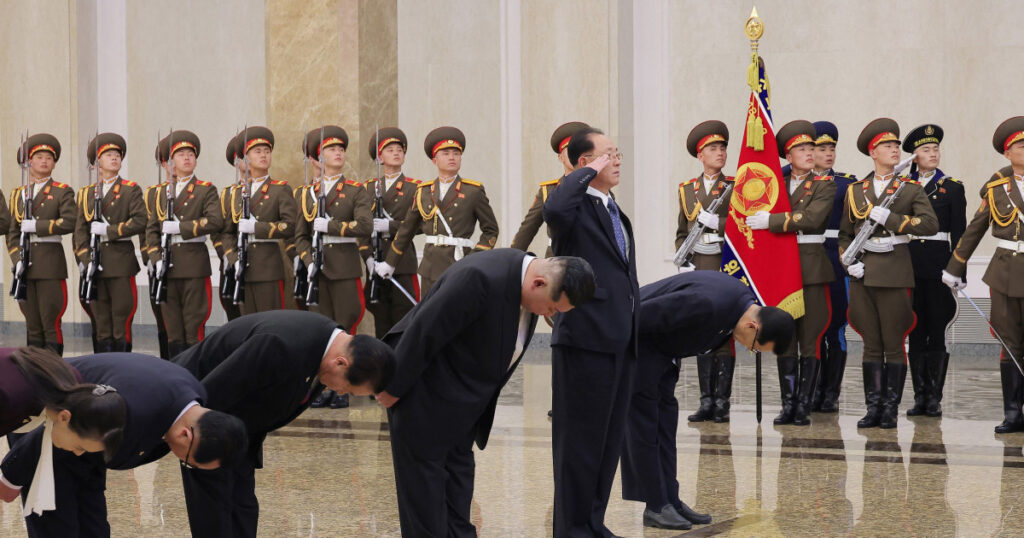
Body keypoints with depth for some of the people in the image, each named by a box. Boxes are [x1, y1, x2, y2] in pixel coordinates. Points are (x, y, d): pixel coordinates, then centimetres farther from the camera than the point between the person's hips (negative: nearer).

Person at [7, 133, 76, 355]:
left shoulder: (62, 192, 4)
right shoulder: (18, 194, 16)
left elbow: (69, 222, -12)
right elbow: (12, 231, 10)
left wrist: (36, 226, -14)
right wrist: (17, 259, -5)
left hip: (50, 260, -4)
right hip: (25, 262, 4)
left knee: (51, 320, -7)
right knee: (32, 324, 6)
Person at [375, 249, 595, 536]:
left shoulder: (528, 286, -5)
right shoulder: (482, 278, -33)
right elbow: (424, 332, -27)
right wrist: (393, 388, -19)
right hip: (425, 390, -9)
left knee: (459, 467, 11)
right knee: (425, 474, -2)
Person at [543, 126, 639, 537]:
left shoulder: (615, 213, 18)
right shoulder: (577, 208, -10)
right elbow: (554, 211, -36)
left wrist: (634, 333, 19)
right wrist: (587, 174, -22)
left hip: (620, 343, 9)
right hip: (585, 341, -9)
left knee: (609, 439, 14)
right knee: (580, 440, -1)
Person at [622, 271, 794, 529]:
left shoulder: (744, 301, -4)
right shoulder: (707, 305, -35)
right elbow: (643, 314, -29)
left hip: (663, 348, 10)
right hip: (635, 340, -10)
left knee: (665, 423, 10)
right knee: (643, 423, -6)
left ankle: (670, 501, 13)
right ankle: (656, 507, -2)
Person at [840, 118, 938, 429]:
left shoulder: (910, 189, 3)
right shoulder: (856, 191, 12)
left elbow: (931, 225, -12)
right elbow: (844, 234, 17)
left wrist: (888, 218, -18)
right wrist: (849, 262, 0)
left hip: (894, 273, -3)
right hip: (863, 274, 3)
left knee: (894, 345, -1)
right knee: (871, 345, 6)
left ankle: (891, 409, 5)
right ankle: (873, 408, 10)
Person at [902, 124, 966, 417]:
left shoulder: (952, 187, 5)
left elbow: (959, 233, 2)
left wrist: (958, 272, -5)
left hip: (938, 264, -2)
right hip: (909, 264, 2)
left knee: (938, 330, -1)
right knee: (915, 331, 4)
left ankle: (935, 397, 3)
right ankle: (920, 396, 10)